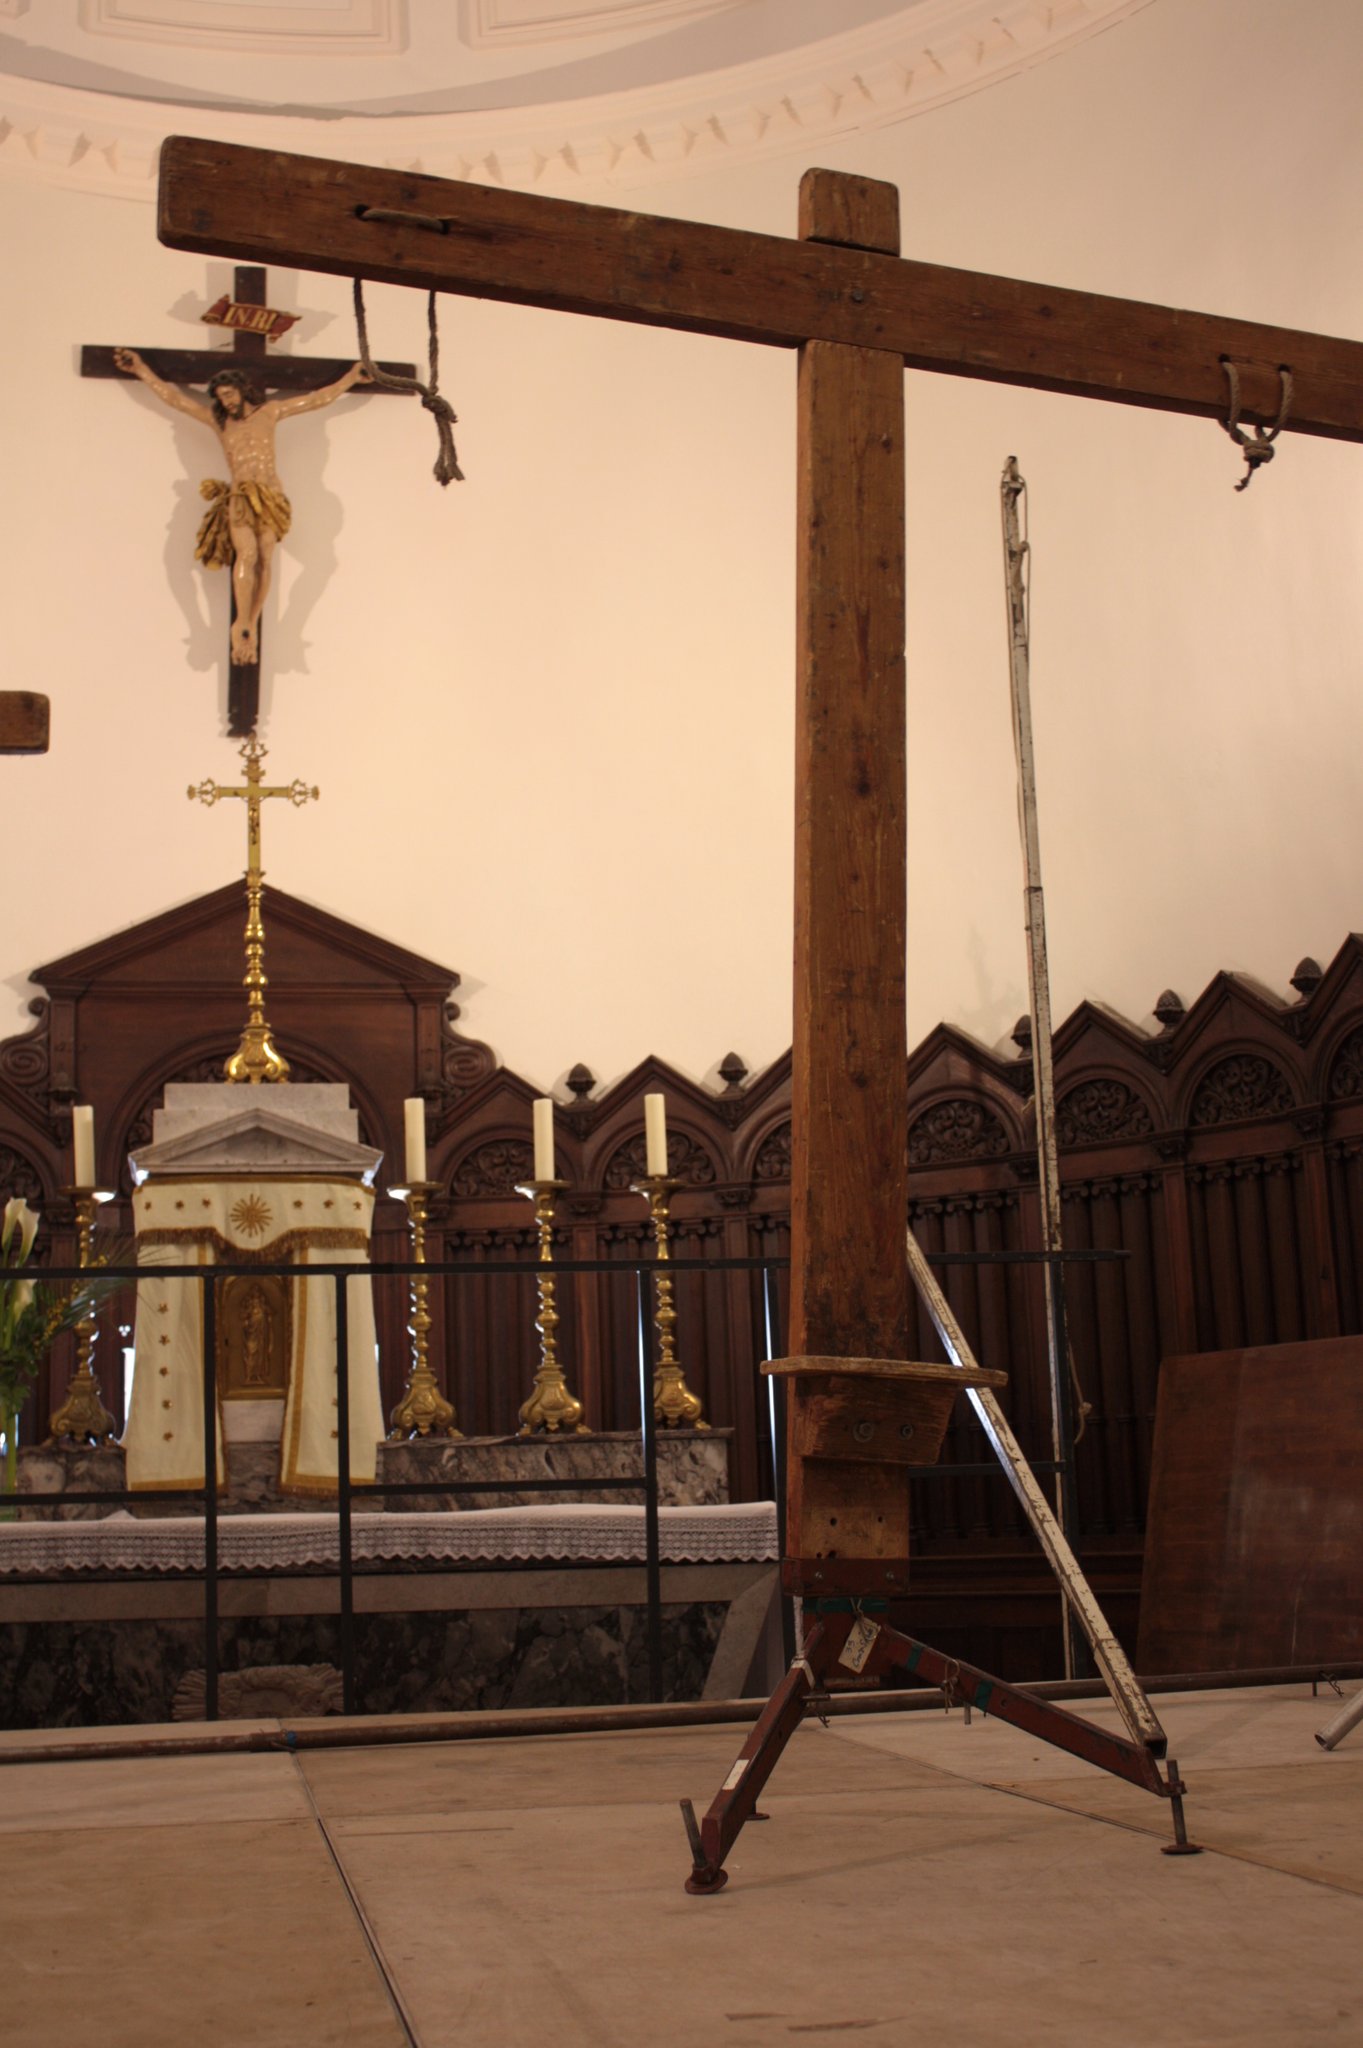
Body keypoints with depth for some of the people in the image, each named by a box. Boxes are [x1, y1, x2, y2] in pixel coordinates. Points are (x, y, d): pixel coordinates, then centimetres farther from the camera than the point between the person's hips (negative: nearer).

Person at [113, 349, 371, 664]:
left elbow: (318, 399, 22)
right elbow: (173, 397, 21)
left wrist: (351, 377, 25)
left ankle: (251, 628, -15)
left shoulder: (269, 412, 16)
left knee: (264, 561, -14)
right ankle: (242, 624, -21)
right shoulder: (217, 419, 17)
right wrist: (141, 370, 22)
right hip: (240, 498, 0)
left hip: (272, 498, 1)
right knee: (247, 554, -23)